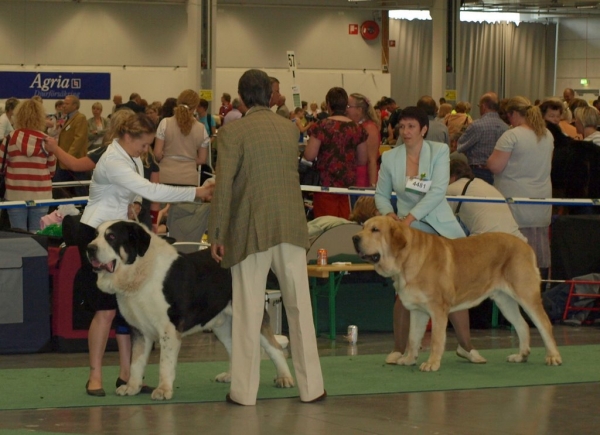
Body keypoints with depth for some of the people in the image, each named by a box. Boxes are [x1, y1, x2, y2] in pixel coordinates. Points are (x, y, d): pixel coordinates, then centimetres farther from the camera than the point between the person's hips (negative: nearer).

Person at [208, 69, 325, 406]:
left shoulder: (233, 132, -7)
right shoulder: (291, 128, 7)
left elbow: (224, 185, -12)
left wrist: (217, 234, -6)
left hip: (252, 229, -3)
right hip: (291, 226, 3)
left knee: (249, 311, 2)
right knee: (300, 306, 8)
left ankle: (245, 390, 5)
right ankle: (311, 387, 11)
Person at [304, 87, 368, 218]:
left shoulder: (322, 126, -10)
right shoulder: (357, 129, 1)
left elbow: (309, 156, -10)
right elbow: (362, 160, 8)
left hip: (326, 183, -4)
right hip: (349, 183, 4)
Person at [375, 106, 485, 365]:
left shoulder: (439, 151, -4)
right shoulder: (390, 158, 1)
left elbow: (438, 191, -14)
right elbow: (381, 195, 10)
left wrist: (410, 217, -22)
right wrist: (389, 213, -12)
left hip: (441, 227, 0)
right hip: (407, 230, 0)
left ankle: (466, 346, 14)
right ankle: (399, 349, 5)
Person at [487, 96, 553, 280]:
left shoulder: (511, 136, -14)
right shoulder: (547, 135, 9)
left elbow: (495, 166, -16)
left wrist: (490, 158, 4)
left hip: (516, 200, -7)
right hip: (542, 203, 7)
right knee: (539, 246, 11)